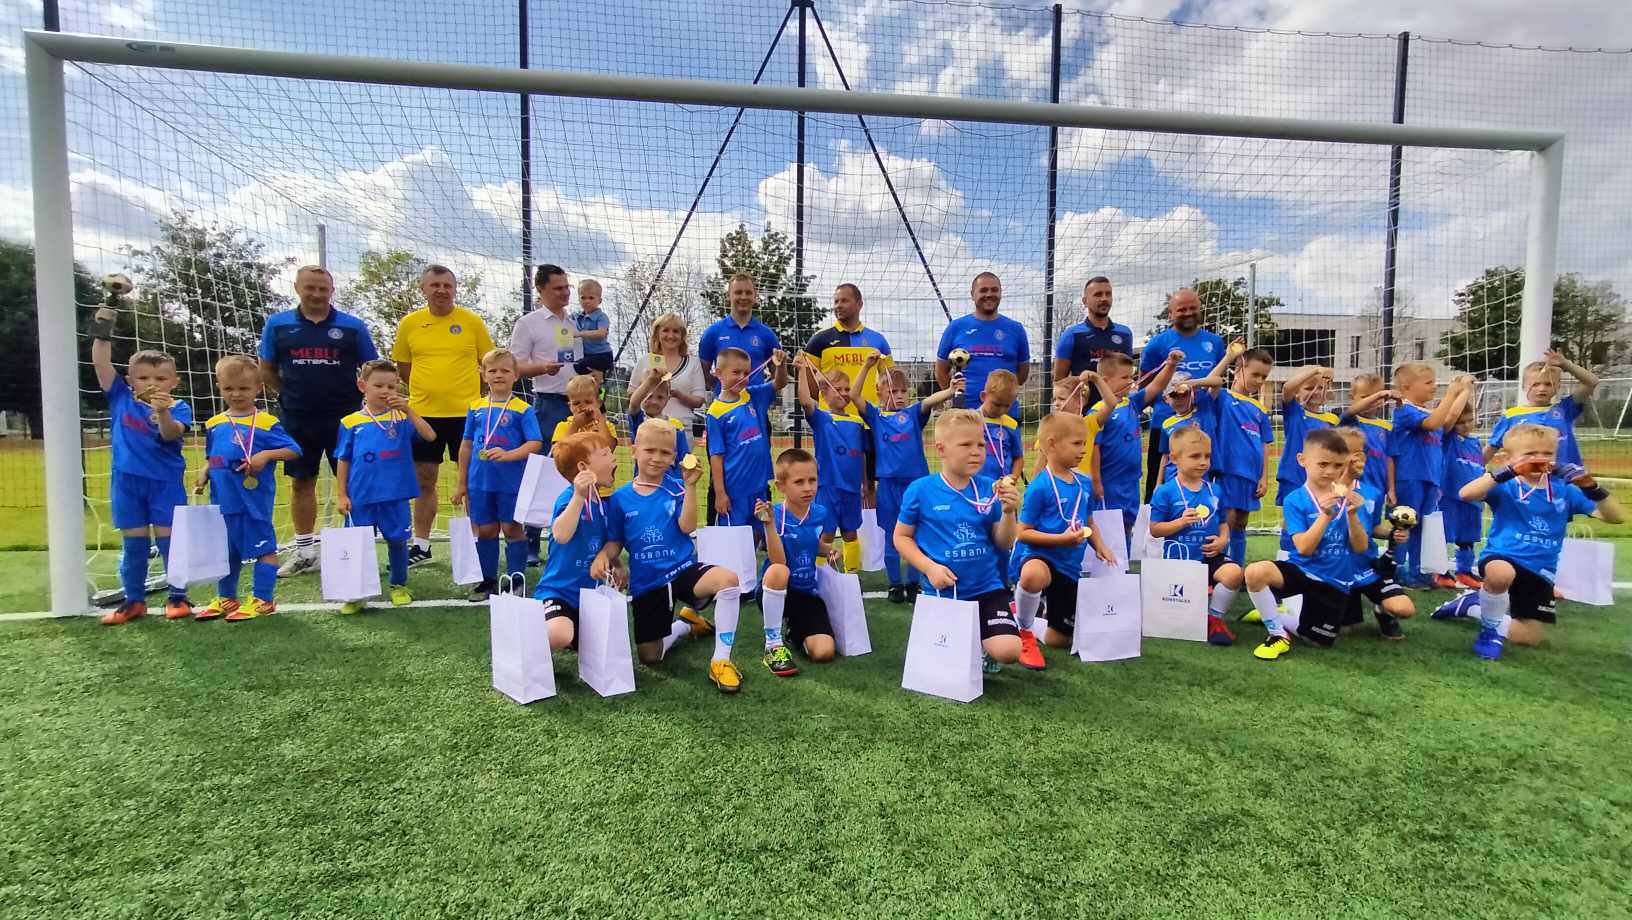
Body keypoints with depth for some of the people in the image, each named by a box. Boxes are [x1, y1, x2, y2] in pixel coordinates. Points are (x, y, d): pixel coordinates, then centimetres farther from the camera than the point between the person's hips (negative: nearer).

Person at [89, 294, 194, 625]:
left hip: (165, 481, -3)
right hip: (127, 481, 3)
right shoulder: (121, 398, 3)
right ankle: (134, 600, 20)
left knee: (169, 539, 3)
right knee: (133, 543, 10)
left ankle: (178, 597, 14)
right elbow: (101, 364, 1)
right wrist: (102, 331, -5)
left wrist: (163, 411, -42)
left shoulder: (178, 408, -7)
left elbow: (170, 434, -23)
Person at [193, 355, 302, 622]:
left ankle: (262, 599, 11)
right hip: (223, 502, 6)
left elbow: (293, 450, -9)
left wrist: (266, 455, -22)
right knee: (227, 550, 18)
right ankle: (225, 598, 32)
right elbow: (211, 458, 20)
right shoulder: (214, 425, 9)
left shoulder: (266, 423, -8)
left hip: (255, 502, -6)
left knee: (264, 547, 1)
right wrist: (204, 473, 2)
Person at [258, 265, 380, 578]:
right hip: (296, 420, 2)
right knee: (301, 483, 10)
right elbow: (267, 372, 13)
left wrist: (349, 395, -2)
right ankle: (305, 550, 23)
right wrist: (293, 394, 6)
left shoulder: (353, 326, 0)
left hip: (344, 418, -2)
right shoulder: (277, 325, 5)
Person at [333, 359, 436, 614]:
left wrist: (407, 409, -19)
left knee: (397, 540, 11)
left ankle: (399, 586, 29)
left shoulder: (402, 418, 1)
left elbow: (429, 435, -15)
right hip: (361, 496, 0)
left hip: (396, 495, 0)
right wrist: (341, 495, 3)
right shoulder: (350, 423, 2)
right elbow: (343, 461, 6)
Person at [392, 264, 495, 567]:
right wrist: (430, 388, 6)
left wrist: (468, 389, -2)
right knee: (424, 480, 9)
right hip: (423, 413, 2)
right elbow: (402, 368, 14)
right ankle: (421, 545, 21)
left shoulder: (472, 321, 0)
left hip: (465, 412, -2)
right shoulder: (409, 323, 5)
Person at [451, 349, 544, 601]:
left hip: (512, 483, -4)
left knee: (513, 529, 6)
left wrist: (508, 455, -26)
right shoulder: (476, 408, 6)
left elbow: (535, 443, -11)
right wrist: (461, 483, 12)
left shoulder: (523, 409, -5)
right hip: (480, 482, 4)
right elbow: (466, 445, 11)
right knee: (485, 531, 12)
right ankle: (487, 580, 25)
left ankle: (515, 581, 17)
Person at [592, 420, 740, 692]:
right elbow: (616, 542, 8)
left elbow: (687, 527, -17)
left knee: (728, 579, -35)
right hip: (646, 582, 2)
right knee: (650, 658, 4)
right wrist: (603, 555, -14)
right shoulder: (620, 498, 2)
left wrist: (690, 486, -23)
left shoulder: (676, 489, -3)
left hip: (683, 570, -2)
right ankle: (685, 625, 37)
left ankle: (721, 660, -20)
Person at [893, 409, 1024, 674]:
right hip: (940, 592, -1)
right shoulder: (920, 490, -10)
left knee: (1007, 651, -18)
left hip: (986, 588, 1)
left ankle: (982, 643, 18)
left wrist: (1008, 512, -17)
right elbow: (901, 537, -1)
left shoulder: (989, 489, -4)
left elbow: (1004, 545, 1)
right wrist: (930, 568, -14)